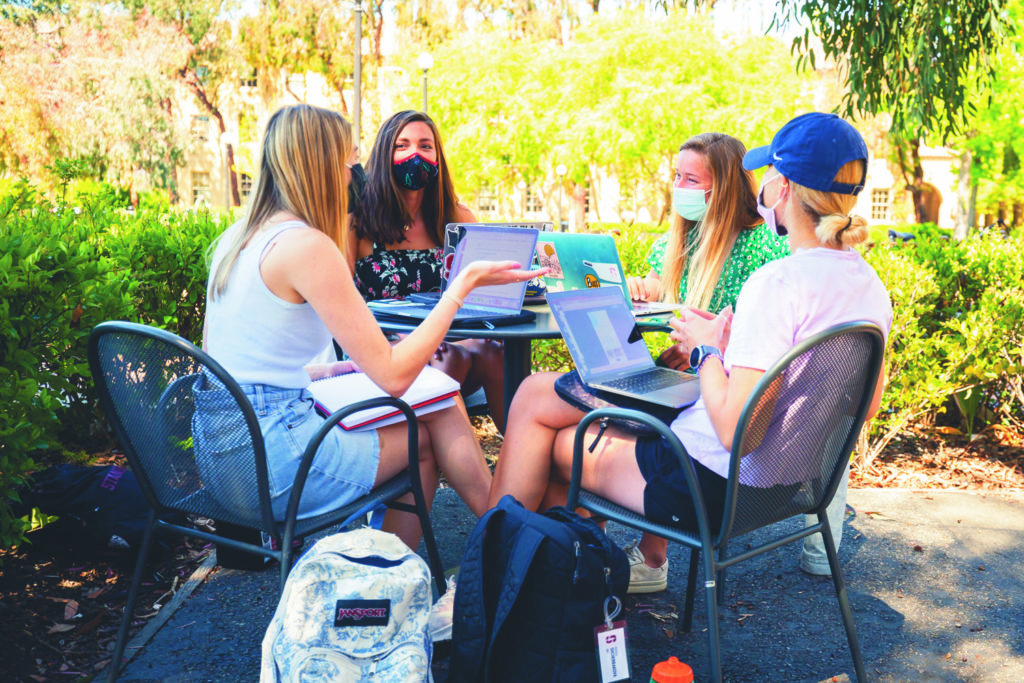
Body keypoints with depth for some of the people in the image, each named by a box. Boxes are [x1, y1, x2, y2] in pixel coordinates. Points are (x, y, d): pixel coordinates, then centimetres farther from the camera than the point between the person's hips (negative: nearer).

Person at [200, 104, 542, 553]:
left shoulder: (235, 238, 11)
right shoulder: (306, 245, -16)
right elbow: (393, 375, -18)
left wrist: (317, 373, 19)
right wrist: (463, 284, -11)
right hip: (271, 465, -8)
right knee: (435, 424, 7)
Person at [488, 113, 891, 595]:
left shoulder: (778, 282, -26)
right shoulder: (869, 284, 0)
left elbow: (734, 428, -29)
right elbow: (866, 405, 12)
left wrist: (707, 350, -11)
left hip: (713, 483, -9)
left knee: (552, 444, 9)